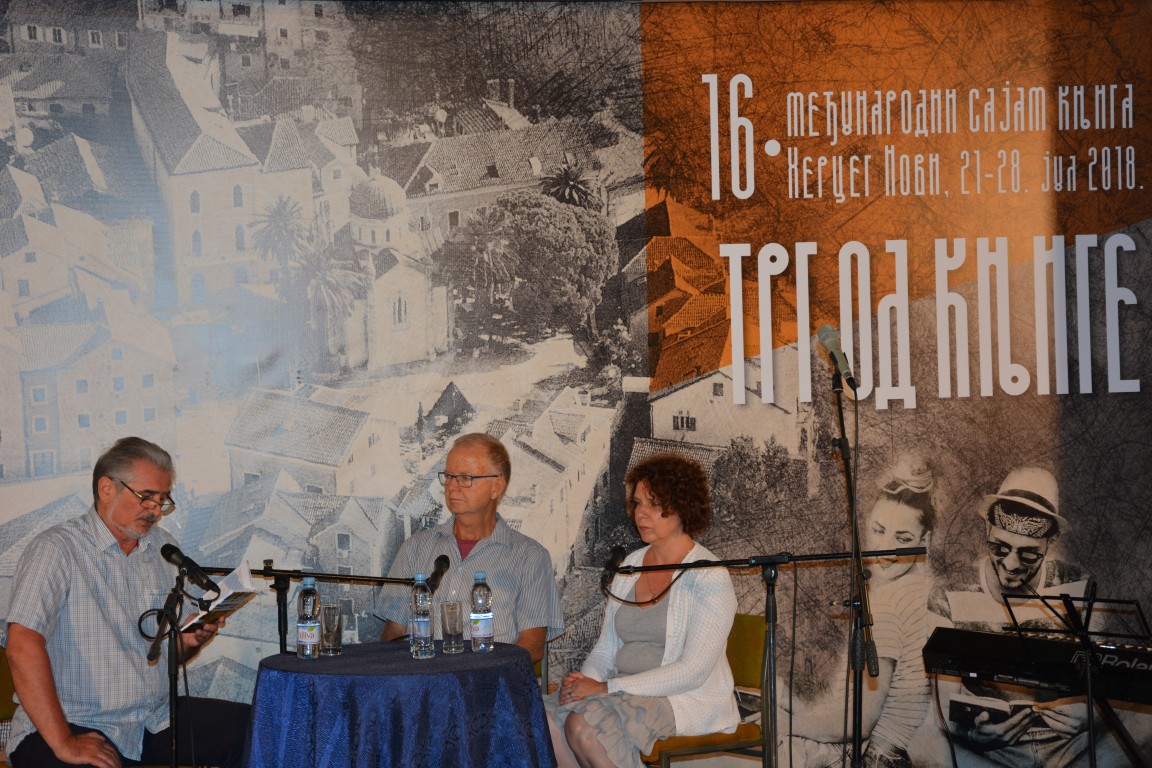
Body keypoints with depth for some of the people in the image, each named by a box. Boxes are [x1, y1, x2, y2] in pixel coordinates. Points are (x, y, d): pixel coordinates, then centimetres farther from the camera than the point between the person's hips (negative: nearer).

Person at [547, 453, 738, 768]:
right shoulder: (629, 567, 15)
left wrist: (606, 688, -20)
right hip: (626, 692, 7)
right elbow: (606, 648, 17)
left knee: (584, 724, -32)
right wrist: (584, 681, -8)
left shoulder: (709, 577, -9)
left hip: (686, 700, -6)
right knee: (544, 717, -23)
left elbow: (693, 670, -17)